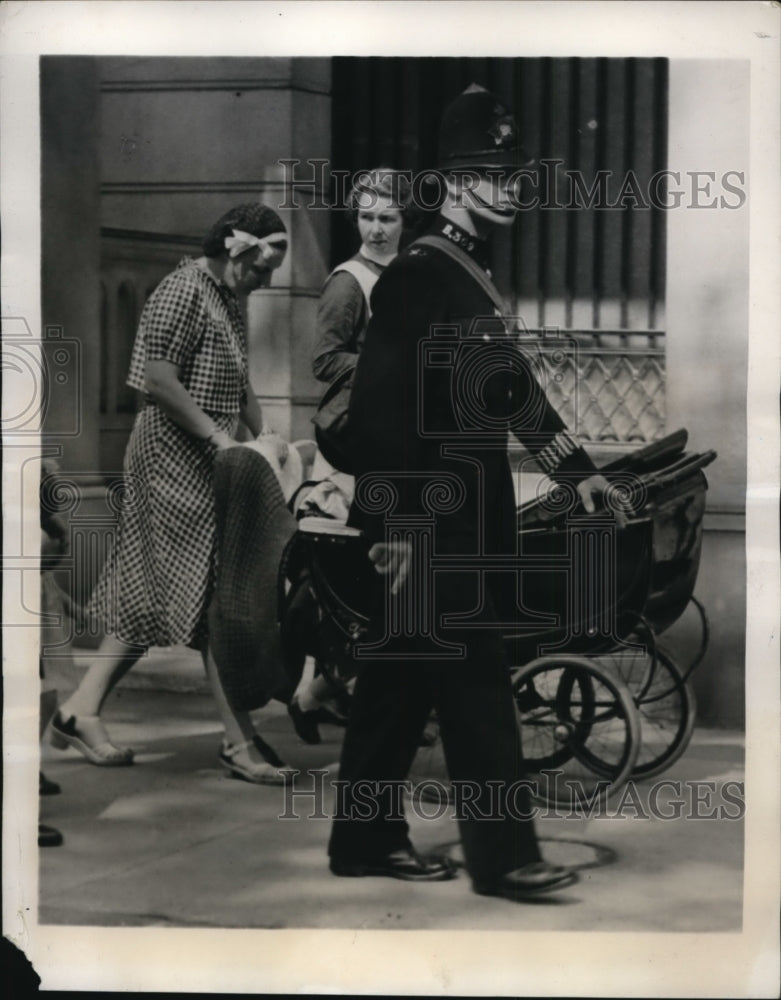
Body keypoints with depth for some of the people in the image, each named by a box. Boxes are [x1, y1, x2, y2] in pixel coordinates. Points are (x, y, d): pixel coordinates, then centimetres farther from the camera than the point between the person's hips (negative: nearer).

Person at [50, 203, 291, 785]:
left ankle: (81, 712, 17)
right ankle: (240, 742, -3)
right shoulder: (184, 291, -14)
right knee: (214, 598, -7)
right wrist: (218, 437, -20)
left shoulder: (230, 299, 16)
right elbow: (158, 381, -21)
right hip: (177, 460, -10)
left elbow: (237, 381, 22)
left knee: (150, 596, 11)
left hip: (204, 464, 10)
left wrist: (263, 432, 6)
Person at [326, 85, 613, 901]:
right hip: (433, 520, -10)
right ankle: (502, 856, 0)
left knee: (403, 680, 14)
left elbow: (509, 384, 21)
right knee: (476, 683, -6)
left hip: (464, 518, 10)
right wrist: (393, 524, -22)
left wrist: (576, 469, 19)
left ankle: (366, 840, 22)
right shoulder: (416, 276, -14)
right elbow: (375, 404, -19)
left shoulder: (468, 276, 16)